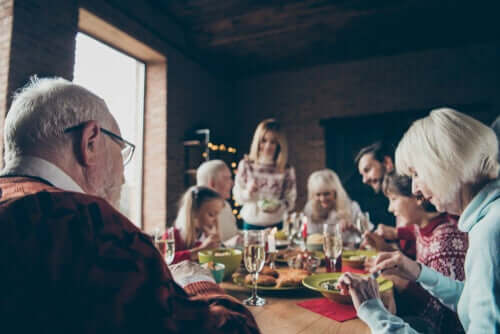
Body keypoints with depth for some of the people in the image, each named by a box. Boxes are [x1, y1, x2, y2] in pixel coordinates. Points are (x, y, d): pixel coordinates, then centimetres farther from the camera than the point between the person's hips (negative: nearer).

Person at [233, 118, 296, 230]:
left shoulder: (286, 170, -7)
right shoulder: (246, 165, -5)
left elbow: (290, 201, -2)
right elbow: (237, 196, 1)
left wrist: (277, 206, -20)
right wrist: (248, 192, -19)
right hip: (250, 224, 0)